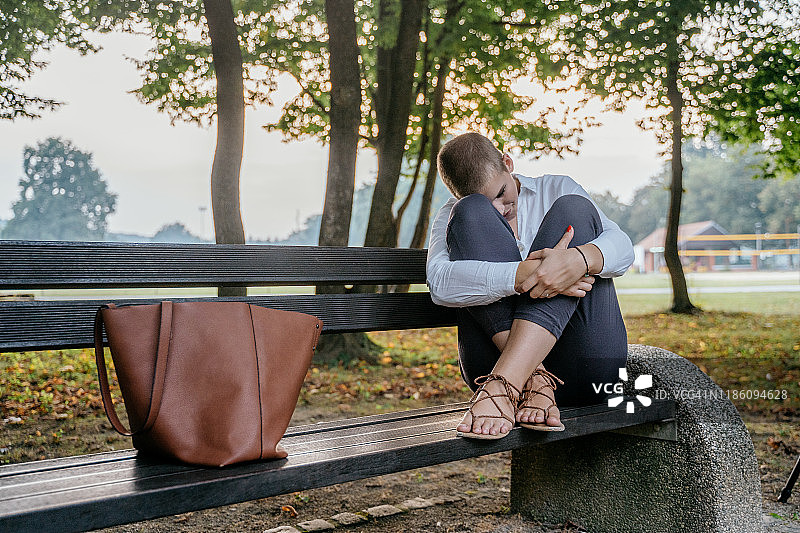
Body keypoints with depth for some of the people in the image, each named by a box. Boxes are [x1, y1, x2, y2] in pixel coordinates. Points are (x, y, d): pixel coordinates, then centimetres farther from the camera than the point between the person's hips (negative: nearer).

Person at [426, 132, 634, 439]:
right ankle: (532, 381, -29)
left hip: (583, 363, 1)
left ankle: (505, 382, -33)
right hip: (494, 356, 0)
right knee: (471, 213, -12)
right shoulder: (451, 216, 14)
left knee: (573, 209, -15)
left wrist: (578, 260, -25)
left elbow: (623, 247, -1)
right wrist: (524, 275, -24)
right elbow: (440, 284, -10)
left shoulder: (557, 190, 17)